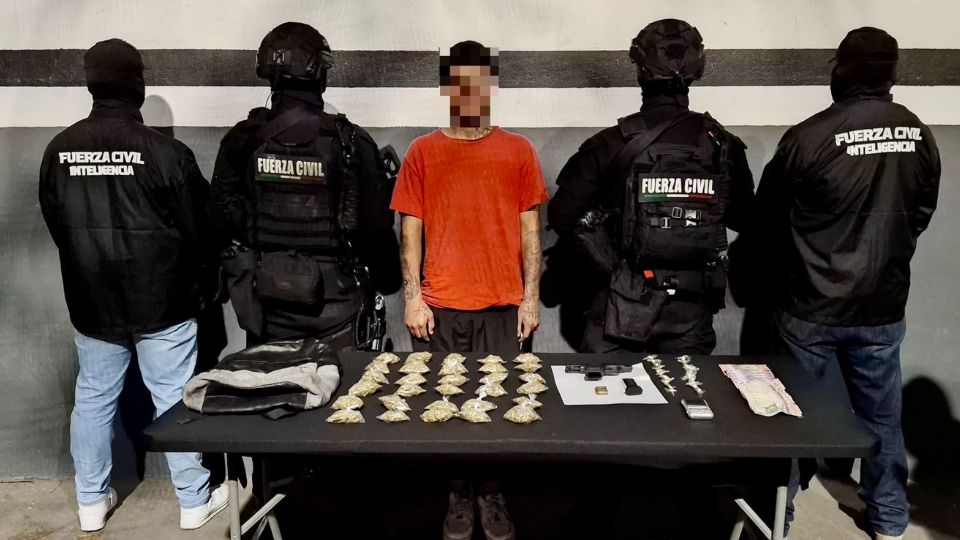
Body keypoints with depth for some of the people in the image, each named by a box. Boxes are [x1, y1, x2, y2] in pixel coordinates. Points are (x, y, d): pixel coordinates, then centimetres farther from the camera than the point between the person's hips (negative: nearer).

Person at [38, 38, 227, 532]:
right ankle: (194, 501, 19)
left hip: (90, 301, 4)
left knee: (93, 398, 17)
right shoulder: (164, 151, -17)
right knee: (174, 399, 6)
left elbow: (55, 225, 9)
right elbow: (197, 229, -9)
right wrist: (180, 275, 12)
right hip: (161, 301, -4)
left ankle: (92, 502, 30)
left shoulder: (58, 150, -3)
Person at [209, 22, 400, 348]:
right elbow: (377, 225, -8)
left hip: (266, 304, 3)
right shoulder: (351, 143, -13)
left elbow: (221, 216, 1)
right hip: (334, 301, -2)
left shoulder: (241, 141, -5)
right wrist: (388, 280, 9)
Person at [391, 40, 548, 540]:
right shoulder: (422, 152, 5)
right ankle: (460, 497, 25)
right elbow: (410, 229, 4)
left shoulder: (518, 150, 6)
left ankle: (491, 497, 24)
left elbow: (530, 229, 6)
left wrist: (530, 298, 0)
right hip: (440, 308, 0)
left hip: (504, 306, 0)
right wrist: (412, 297, -3)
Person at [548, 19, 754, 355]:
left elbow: (561, 216, -9)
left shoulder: (613, 144, -11)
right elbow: (746, 219, 10)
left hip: (624, 303, -2)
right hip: (692, 306, 3)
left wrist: (608, 261, 3)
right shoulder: (724, 146, -3)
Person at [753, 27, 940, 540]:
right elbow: (921, 214, 10)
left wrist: (787, 272, 14)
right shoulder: (919, 136, -3)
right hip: (882, 305, 4)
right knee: (881, 415, 18)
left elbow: (766, 219, -5)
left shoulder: (807, 136, -17)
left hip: (810, 306, -3)